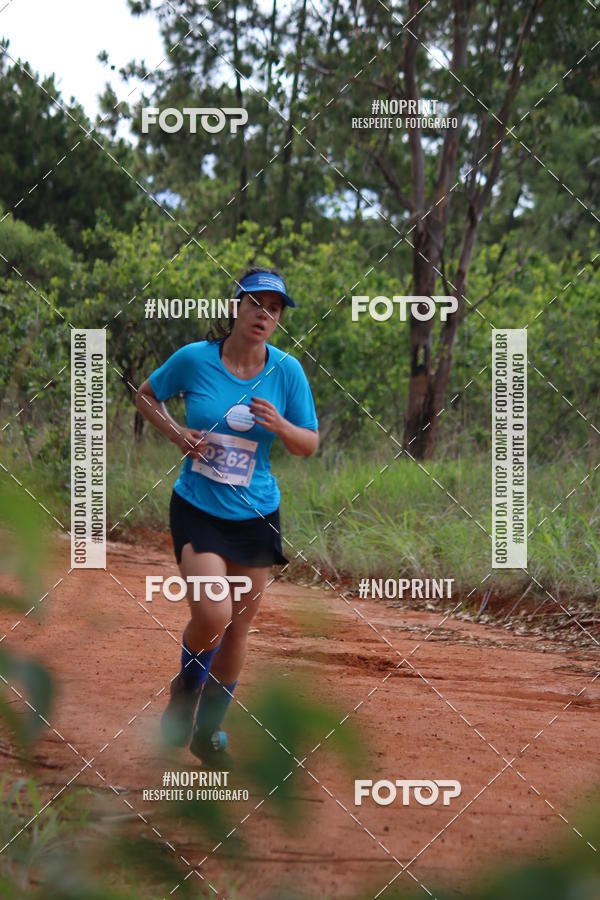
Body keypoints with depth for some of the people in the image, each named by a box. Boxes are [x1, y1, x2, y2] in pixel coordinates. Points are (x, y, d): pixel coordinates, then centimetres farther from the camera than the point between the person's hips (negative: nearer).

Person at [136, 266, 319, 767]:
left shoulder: (287, 370, -4)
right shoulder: (194, 359, -8)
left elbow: (311, 445, 2)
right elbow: (146, 396, 9)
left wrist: (279, 425, -19)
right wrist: (175, 432, -8)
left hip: (256, 516, 3)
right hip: (197, 510, -3)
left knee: (238, 628, 10)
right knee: (212, 616, -20)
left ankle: (208, 731, 30)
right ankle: (186, 688, 14)